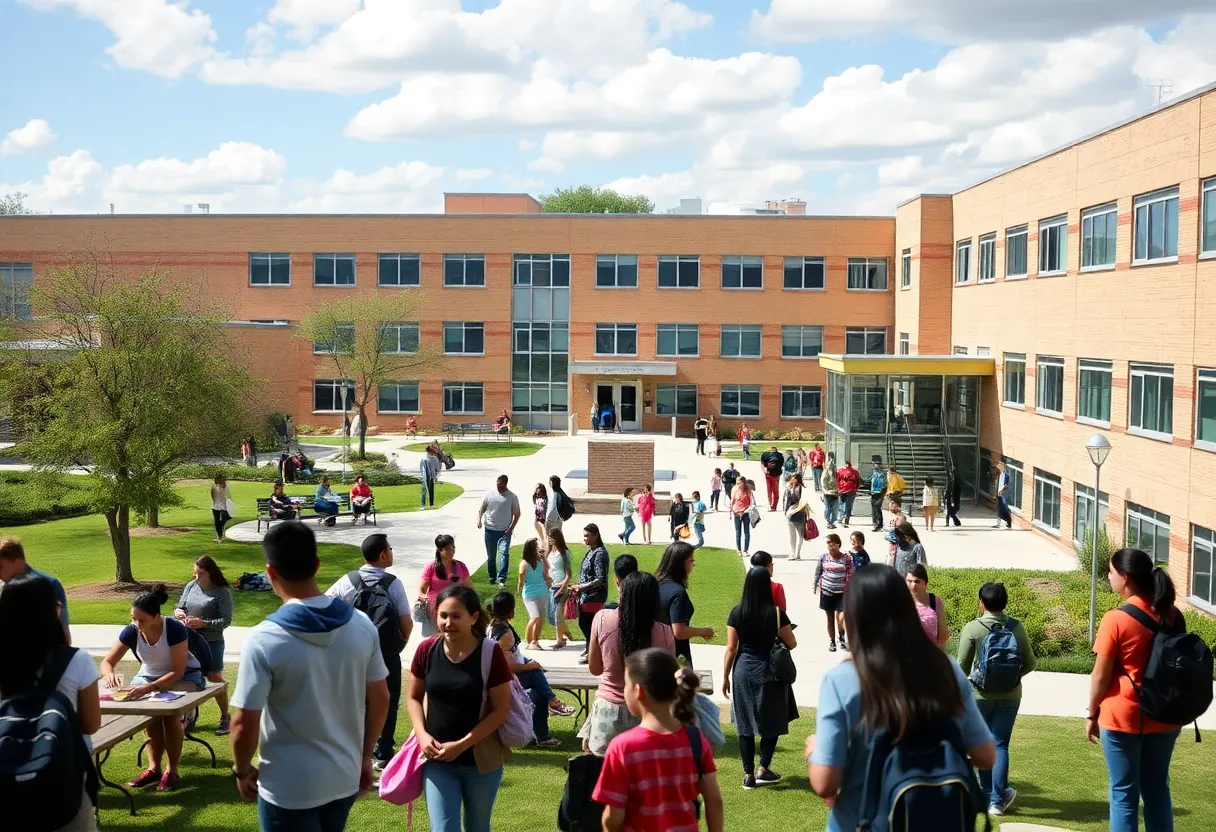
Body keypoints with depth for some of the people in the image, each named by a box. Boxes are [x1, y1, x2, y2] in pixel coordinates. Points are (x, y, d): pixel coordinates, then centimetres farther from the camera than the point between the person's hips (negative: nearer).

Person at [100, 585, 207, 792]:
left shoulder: (175, 629, -28)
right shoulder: (131, 631, -16)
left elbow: (177, 671, -27)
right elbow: (107, 662, -11)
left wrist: (150, 688, -41)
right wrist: (109, 673, -36)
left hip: (184, 677, -4)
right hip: (149, 675, 4)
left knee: (170, 711, -31)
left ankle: (172, 771, -18)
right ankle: (154, 768, -16)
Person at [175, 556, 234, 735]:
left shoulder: (222, 592, -10)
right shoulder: (191, 586, 5)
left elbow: (226, 621, -13)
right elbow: (179, 606, 12)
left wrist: (203, 623, -22)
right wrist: (178, 612, -11)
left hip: (212, 643, -5)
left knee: (215, 678, -1)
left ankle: (225, 717, 13)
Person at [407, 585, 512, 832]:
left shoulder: (491, 653, -14)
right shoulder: (427, 650, -6)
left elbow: (501, 710, -11)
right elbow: (413, 698, 7)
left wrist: (461, 745, -17)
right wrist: (423, 735, -10)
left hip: (481, 760, -1)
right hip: (438, 760, 1)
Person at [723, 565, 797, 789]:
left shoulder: (737, 613, -5)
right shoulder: (776, 613, -11)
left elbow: (731, 648, -2)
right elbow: (792, 644, -2)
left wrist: (725, 677, 8)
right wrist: (784, 632, 21)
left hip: (743, 672, 2)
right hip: (770, 672, -2)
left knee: (745, 724, 9)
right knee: (772, 722, 13)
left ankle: (748, 775, 13)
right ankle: (763, 770, 13)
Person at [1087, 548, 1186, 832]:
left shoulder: (1116, 619, -15)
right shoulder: (1173, 615, 2)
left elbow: (1101, 675, -11)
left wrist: (1092, 715, 1)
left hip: (1123, 717, -5)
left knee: (1124, 792, 4)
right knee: (1157, 788, 16)